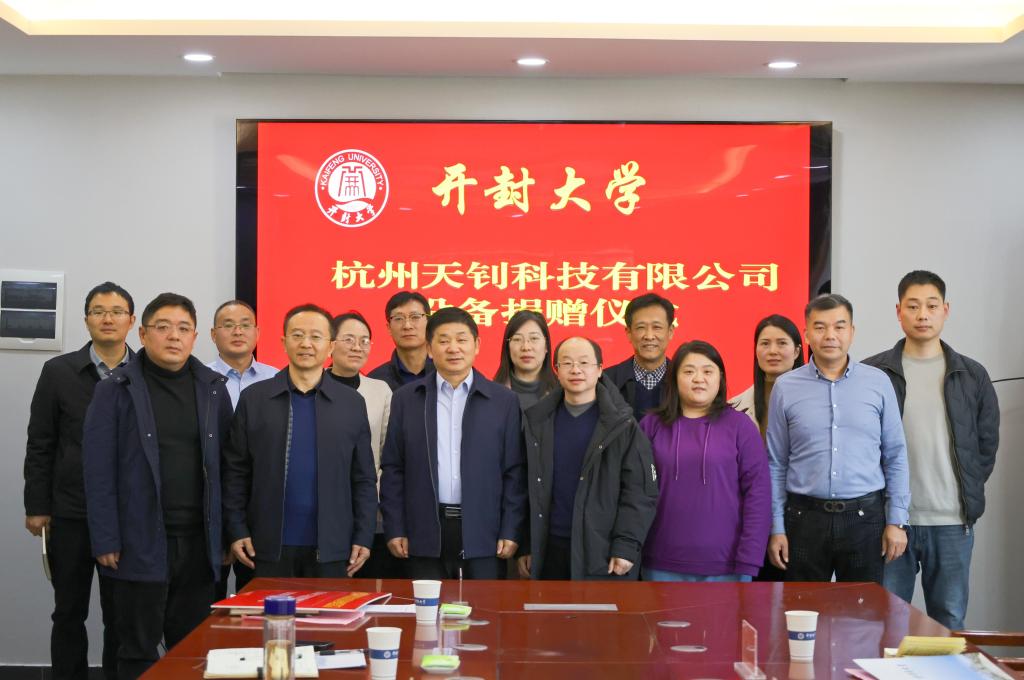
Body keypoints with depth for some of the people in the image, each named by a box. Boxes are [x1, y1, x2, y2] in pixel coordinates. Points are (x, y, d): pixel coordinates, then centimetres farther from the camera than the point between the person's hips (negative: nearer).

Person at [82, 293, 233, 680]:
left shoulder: (214, 389, 7)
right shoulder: (116, 390, -2)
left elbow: (225, 467, 9)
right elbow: (98, 470, -5)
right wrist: (105, 541, -10)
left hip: (200, 543, 3)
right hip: (141, 543, -3)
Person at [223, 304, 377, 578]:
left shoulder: (352, 403, 6)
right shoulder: (253, 398, 4)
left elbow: (364, 478, 7)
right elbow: (235, 472, 5)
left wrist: (363, 537, 1)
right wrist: (236, 531, -1)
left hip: (331, 548, 1)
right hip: (269, 546, 0)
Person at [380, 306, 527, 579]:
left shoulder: (504, 401, 4)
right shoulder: (406, 400, 7)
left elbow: (514, 472, 3)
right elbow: (392, 470, 7)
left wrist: (511, 532, -2)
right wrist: (395, 529, 1)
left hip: (482, 535, 0)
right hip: (426, 535, 1)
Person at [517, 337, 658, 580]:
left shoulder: (623, 424, -1)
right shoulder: (537, 422, 9)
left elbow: (640, 492, -5)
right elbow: (528, 488, 10)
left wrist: (626, 546, -12)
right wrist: (525, 547, 7)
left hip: (605, 555, -3)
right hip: (550, 552, 3)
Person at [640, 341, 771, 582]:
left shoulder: (740, 425, 0)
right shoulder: (652, 425, 5)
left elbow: (758, 492, -3)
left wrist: (748, 559, -10)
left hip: (725, 564, -1)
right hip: (662, 564, 2)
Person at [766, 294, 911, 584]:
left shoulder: (878, 383, 3)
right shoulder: (785, 387, 2)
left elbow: (895, 456, 5)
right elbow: (776, 464, 5)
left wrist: (897, 521, 0)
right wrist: (776, 528, 1)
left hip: (865, 517, 0)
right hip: (805, 517, 0)